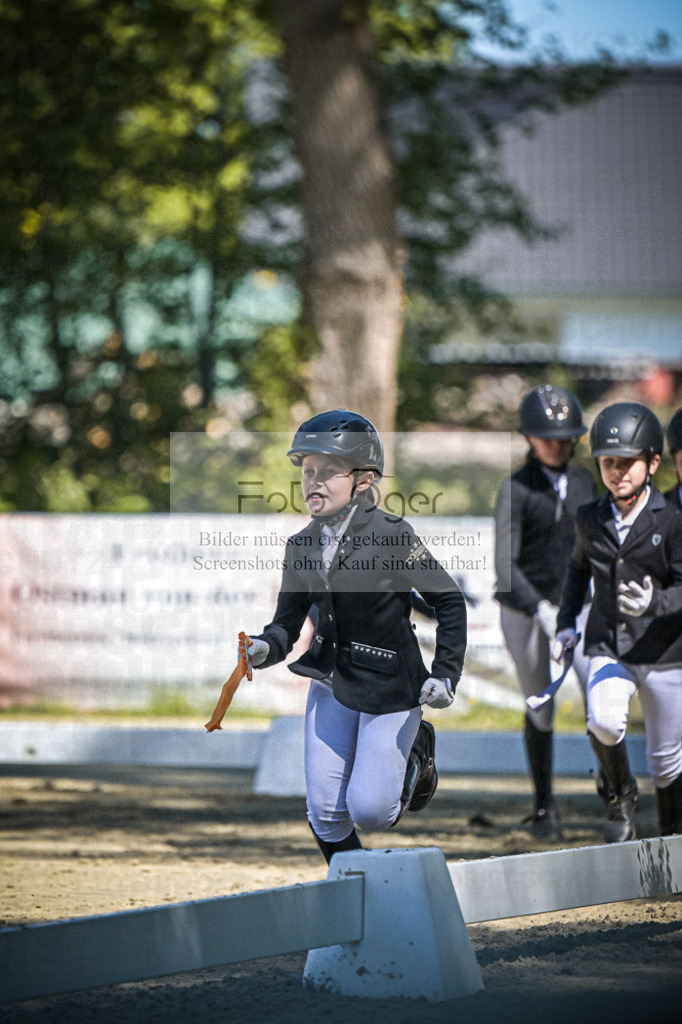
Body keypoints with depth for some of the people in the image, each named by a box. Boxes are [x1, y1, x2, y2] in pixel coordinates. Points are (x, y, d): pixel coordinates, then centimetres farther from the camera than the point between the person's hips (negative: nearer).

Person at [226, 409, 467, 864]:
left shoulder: (393, 536, -17)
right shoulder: (302, 547, 0)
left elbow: (449, 601, -10)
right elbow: (288, 625, 2)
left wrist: (446, 673, -15)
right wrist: (264, 648, -20)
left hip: (390, 685, -5)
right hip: (331, 682, 5)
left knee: (368, 811, -6)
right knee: (326, 813, 2)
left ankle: (416, 751, 24)